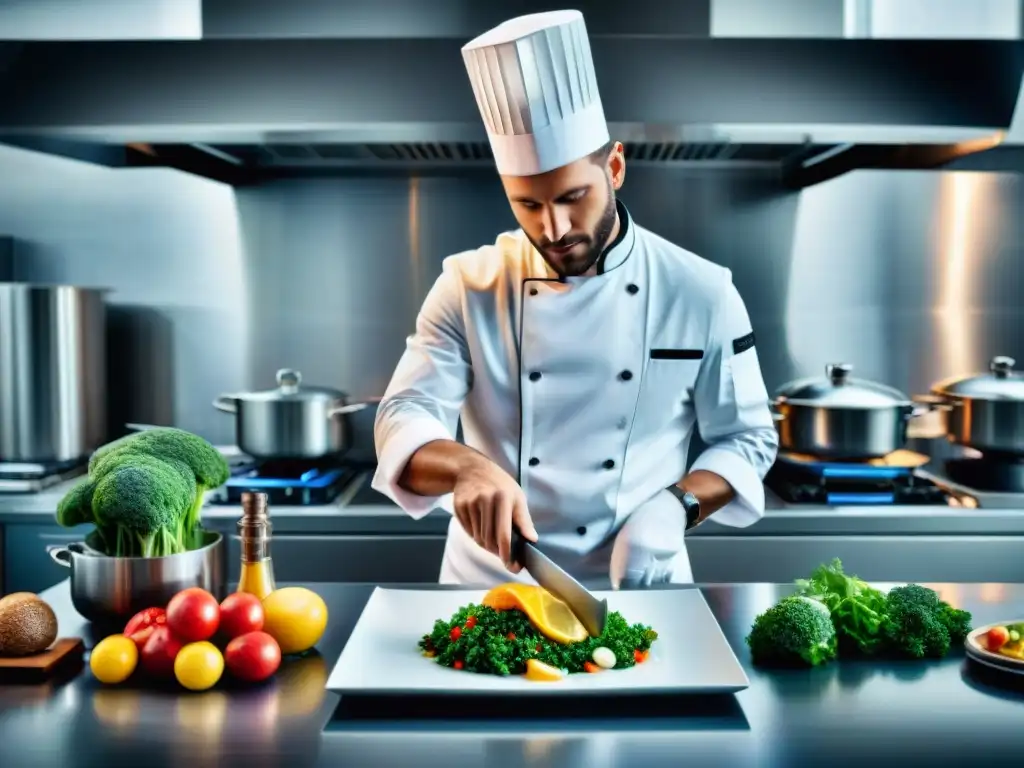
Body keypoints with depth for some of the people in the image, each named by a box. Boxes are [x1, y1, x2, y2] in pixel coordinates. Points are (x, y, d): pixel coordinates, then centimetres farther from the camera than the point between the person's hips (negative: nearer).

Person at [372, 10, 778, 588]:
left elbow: (748, 438, 3)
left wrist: (674, 507, -15)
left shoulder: (698, 292, -5)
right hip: (490, 583, 0)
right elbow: (404, 421, -9)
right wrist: (467, 466, -30)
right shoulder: (469, 287, -5)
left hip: (634, 586, 0)